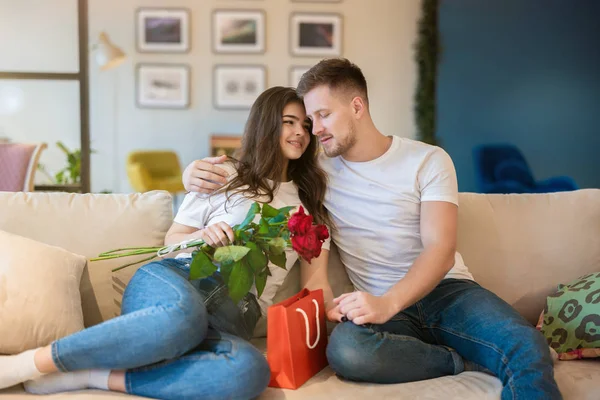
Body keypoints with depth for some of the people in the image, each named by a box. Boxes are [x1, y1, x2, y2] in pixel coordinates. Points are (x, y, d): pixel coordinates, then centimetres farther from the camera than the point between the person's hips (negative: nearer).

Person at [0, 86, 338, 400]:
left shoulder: (310, 206, 22)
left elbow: (315, 284, 14)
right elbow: (171, 241, 16)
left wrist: (335, 309, -7)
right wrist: (202, 237, -6)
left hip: (232, 318, 2)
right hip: (179, 280, -1)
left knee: (251, 370, -37)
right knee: (184, 314, -42)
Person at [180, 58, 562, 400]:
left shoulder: (428, 160, 0)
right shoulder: (316, 168, 8)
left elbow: (441, 250, -10)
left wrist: (388, 302, -29)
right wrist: (199, 170, -5)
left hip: (445, 289, -3)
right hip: (384, 305, 3)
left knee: (527, 345, -35)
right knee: (345, 348, -35)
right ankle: (470, 361, -16)